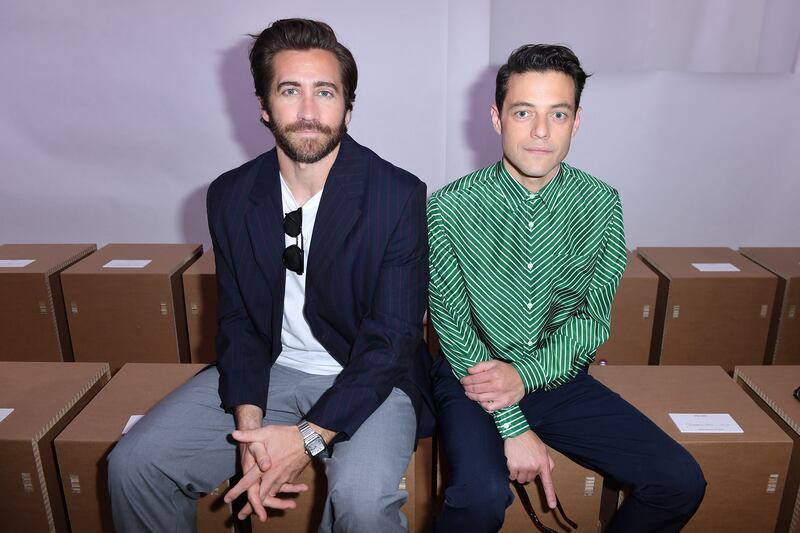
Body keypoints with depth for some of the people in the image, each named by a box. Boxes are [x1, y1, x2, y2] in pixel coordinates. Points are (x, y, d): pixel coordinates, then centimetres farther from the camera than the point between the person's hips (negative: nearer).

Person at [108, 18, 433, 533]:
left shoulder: (399, 196, -15)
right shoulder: (231, 196, -1)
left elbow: (391, 339, -16)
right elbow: (238, 320, 2)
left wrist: (310, 437, -24)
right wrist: (248, 425, -14)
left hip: (367, 377, -3)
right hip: (269, 372, 4)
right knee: (134, 463, -5)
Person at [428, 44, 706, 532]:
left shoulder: (602, 205, -5)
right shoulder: (449, 208, -14)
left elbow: (594, 320, -3)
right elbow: (454, 328, -12)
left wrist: (526, 375, -20)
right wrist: (514, 427, -16)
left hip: (562, 378, 4)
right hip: (473, 375, -3)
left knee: (681, 483, -5)